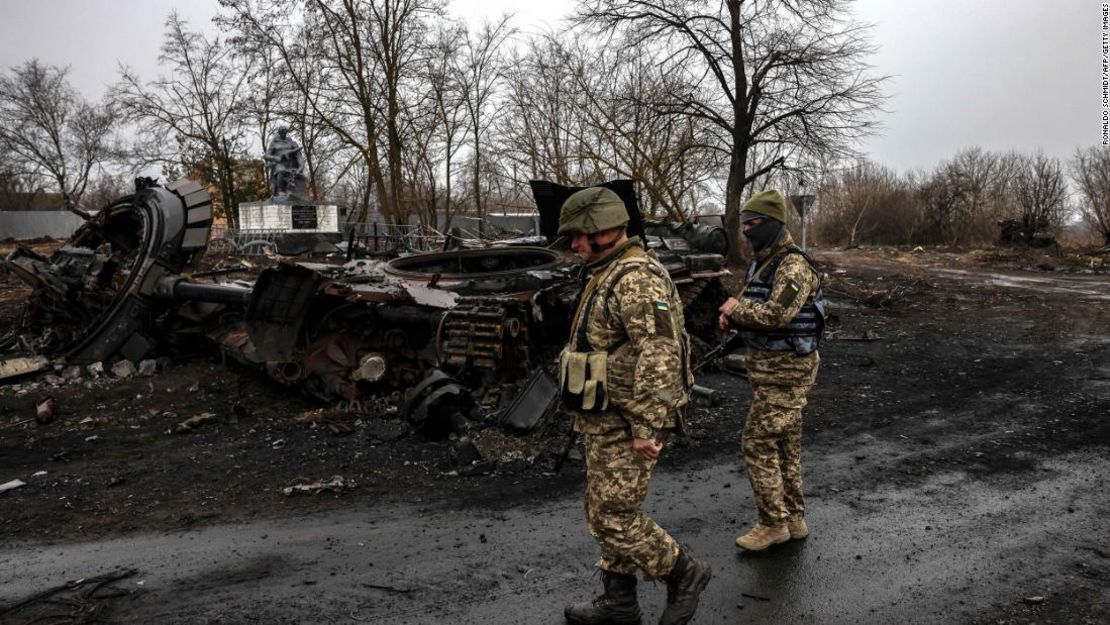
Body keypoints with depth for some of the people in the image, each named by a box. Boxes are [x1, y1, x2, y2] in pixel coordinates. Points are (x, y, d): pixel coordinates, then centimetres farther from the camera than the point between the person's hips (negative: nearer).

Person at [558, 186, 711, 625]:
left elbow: (659, 355, -26)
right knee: (605, 512, 15)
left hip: (627, 424, -10)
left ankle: (684, 573, 14)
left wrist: (647, 427, -26)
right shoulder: (611, 276, 14)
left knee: (613, 518, -4)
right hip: (609, 420, 10)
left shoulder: (637, 279, -19)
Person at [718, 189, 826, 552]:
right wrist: (732, 315, -4)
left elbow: (777, 314, -31)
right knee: (784, 445, 15)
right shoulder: (762, 263, 12)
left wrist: (735, 308, -16)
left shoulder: (793, 266, -18)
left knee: (758, 443, -6)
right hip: (769, 364, 10)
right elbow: (754, 309, 19)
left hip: (785, 369, -10)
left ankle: (773, 524, 6)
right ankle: (794, 519, 25)